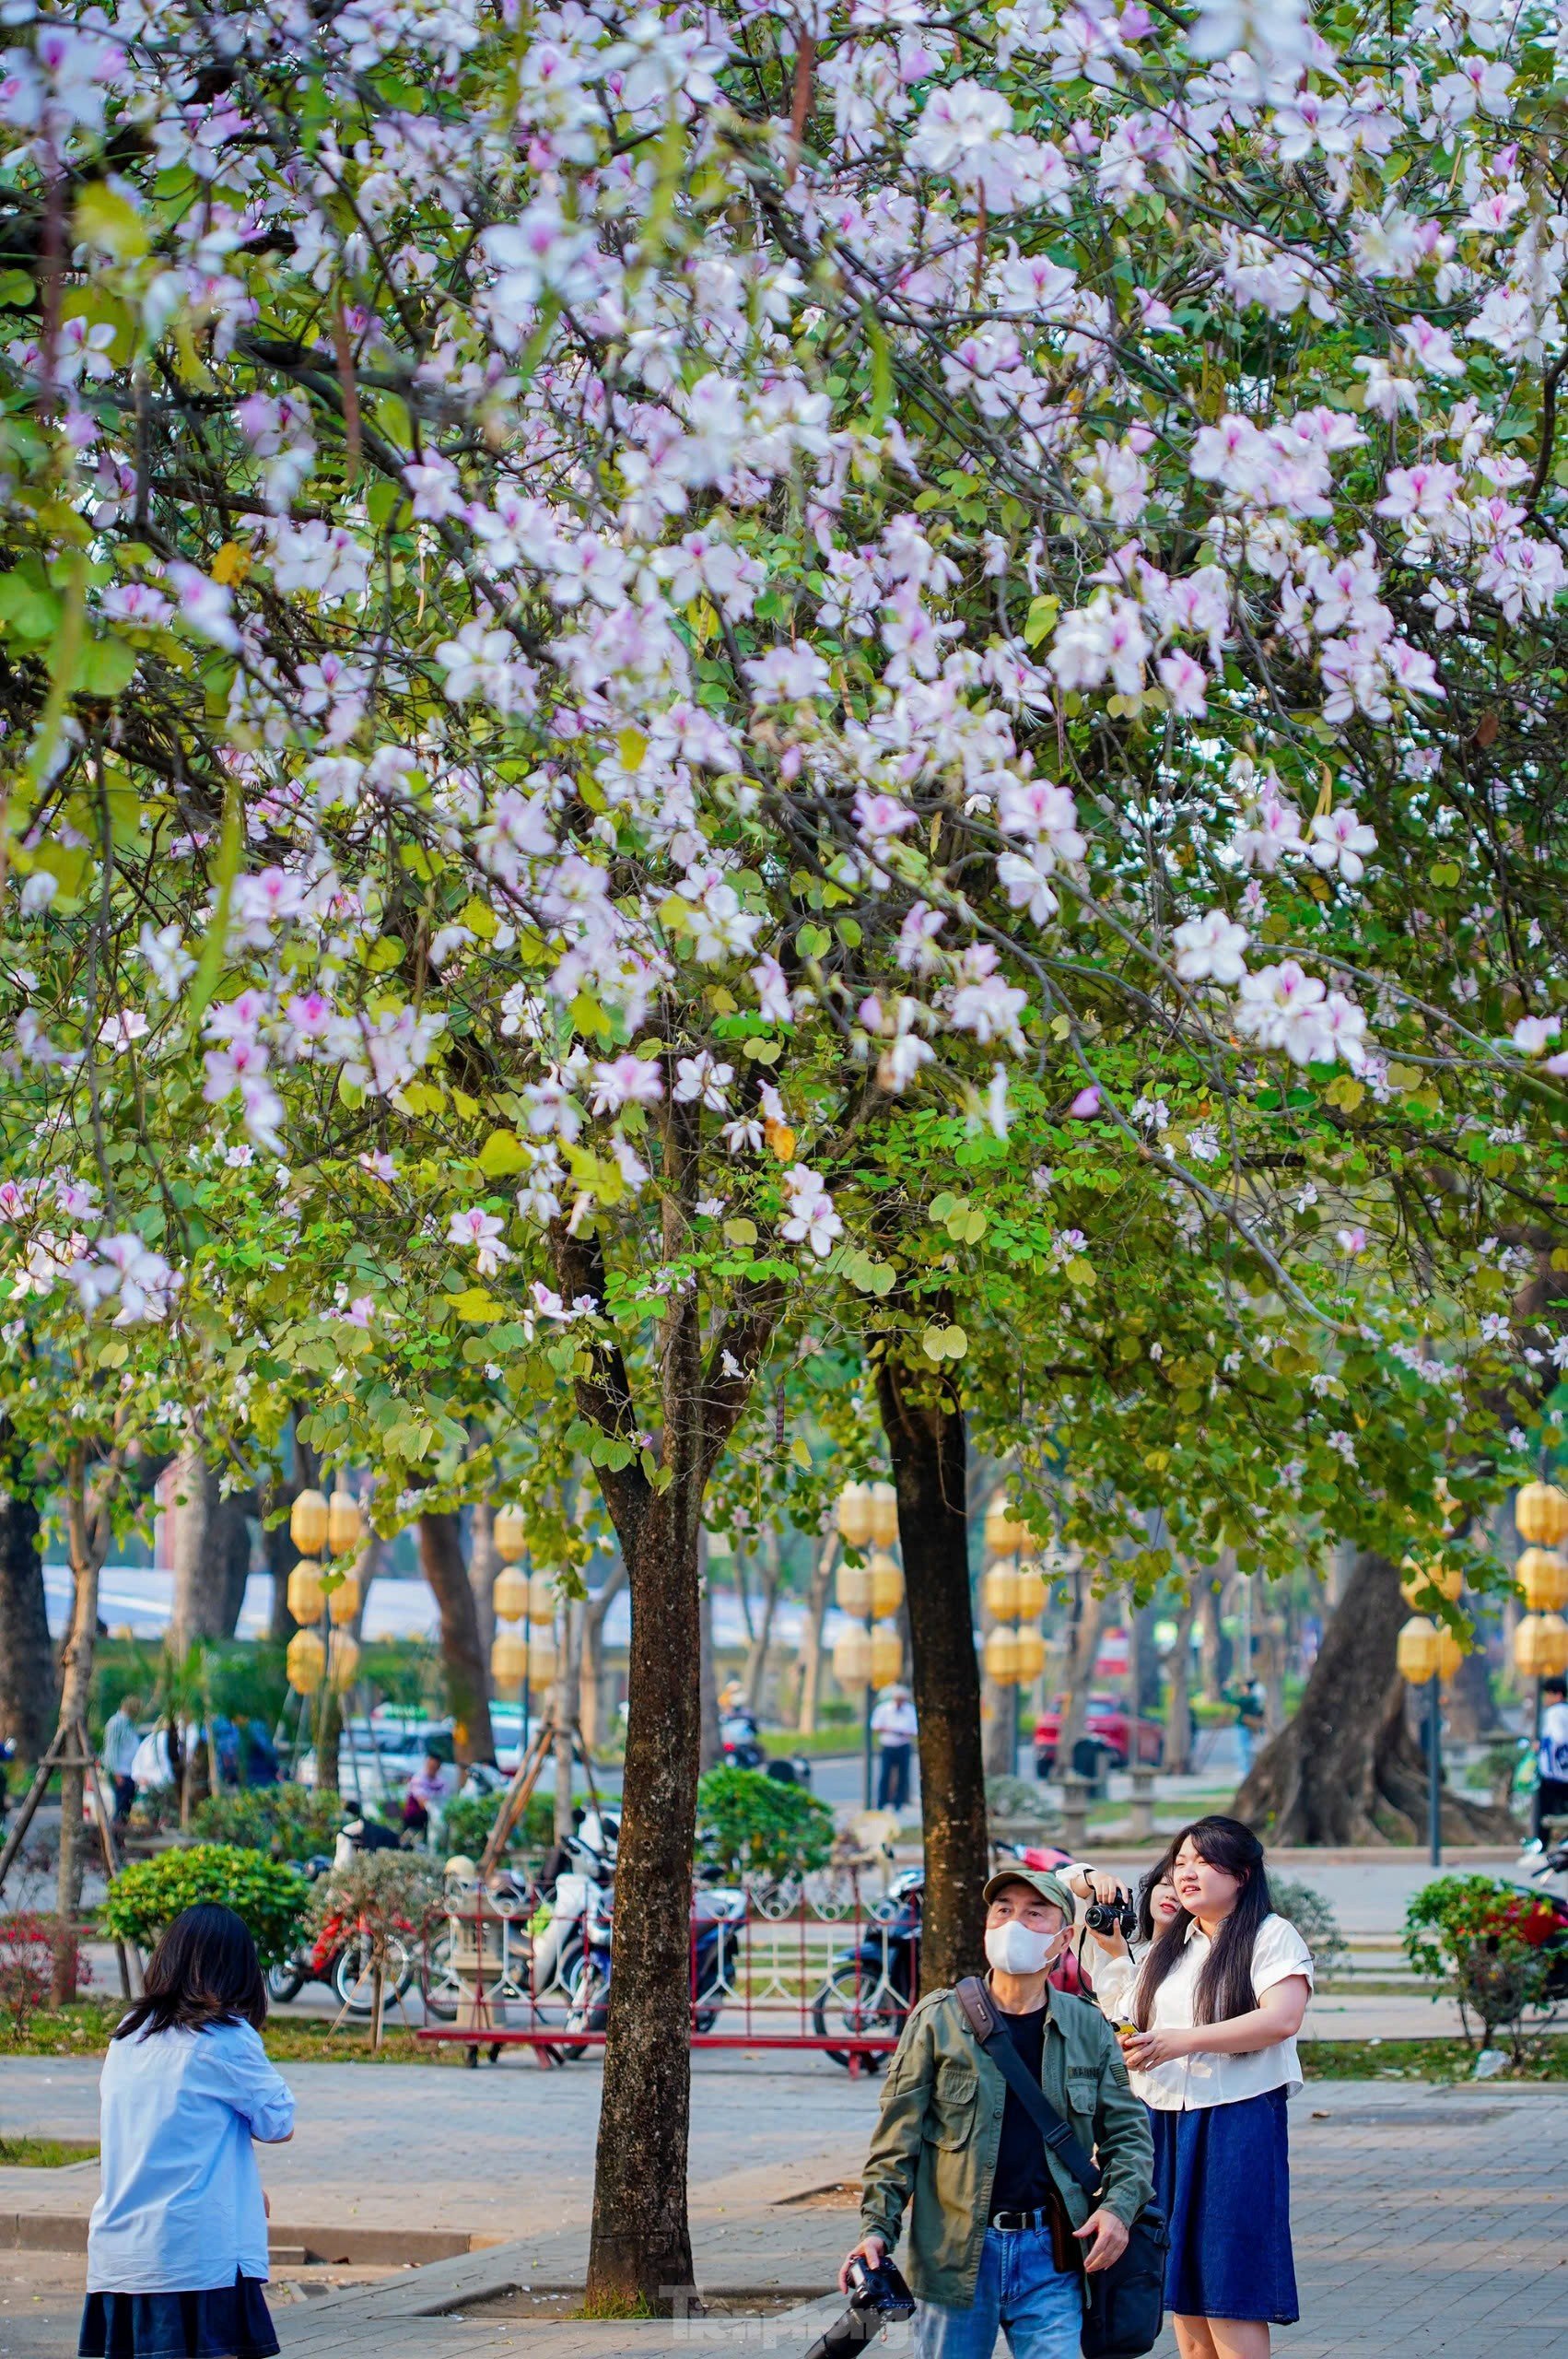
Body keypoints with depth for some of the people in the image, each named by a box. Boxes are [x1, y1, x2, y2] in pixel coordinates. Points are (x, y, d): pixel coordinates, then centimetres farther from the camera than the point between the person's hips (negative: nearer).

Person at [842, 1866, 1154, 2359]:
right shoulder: (938, 2019, 2)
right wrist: (876, 2229, -8)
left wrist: (1119, 2206, -5)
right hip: (954, 2255, -1)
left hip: (1052, 2258, 1)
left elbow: (1128, 2133, 13)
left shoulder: (1089, 2030, 8)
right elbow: (898, 2136, 2)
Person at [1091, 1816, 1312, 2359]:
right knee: (1184, 2299, 6)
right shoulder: (1165, 1946, 20)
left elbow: (1282, 2018, -17)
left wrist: (1181, 2041, -20)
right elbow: (1123, 2022, 19)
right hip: (1162, 2121, 6)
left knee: (1230, 2298, -8)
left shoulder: (1272, 1936, -1)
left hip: (1238, 2122, -6)